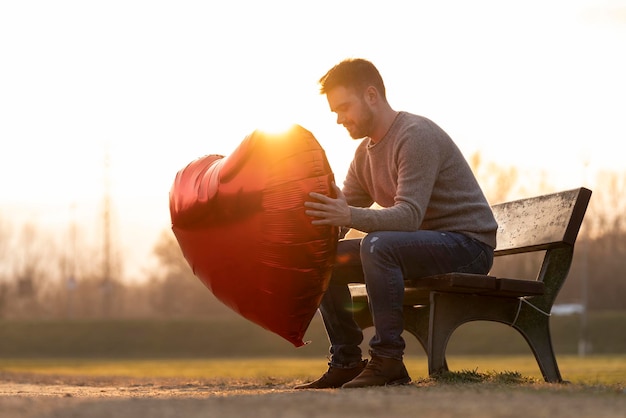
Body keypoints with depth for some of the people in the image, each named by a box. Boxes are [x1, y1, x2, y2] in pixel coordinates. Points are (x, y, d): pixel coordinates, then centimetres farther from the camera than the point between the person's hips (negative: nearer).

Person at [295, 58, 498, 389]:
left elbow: (409, 216, -30)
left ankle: (387, 362, -29)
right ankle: (347, 362, 2)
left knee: (377, 245, -34)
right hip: (423, 244, 9)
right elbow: (344, 211, 6)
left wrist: (351, 216, -44)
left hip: (467, 244, -9)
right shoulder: (365, 151, 11)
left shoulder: (417, 135, -19)